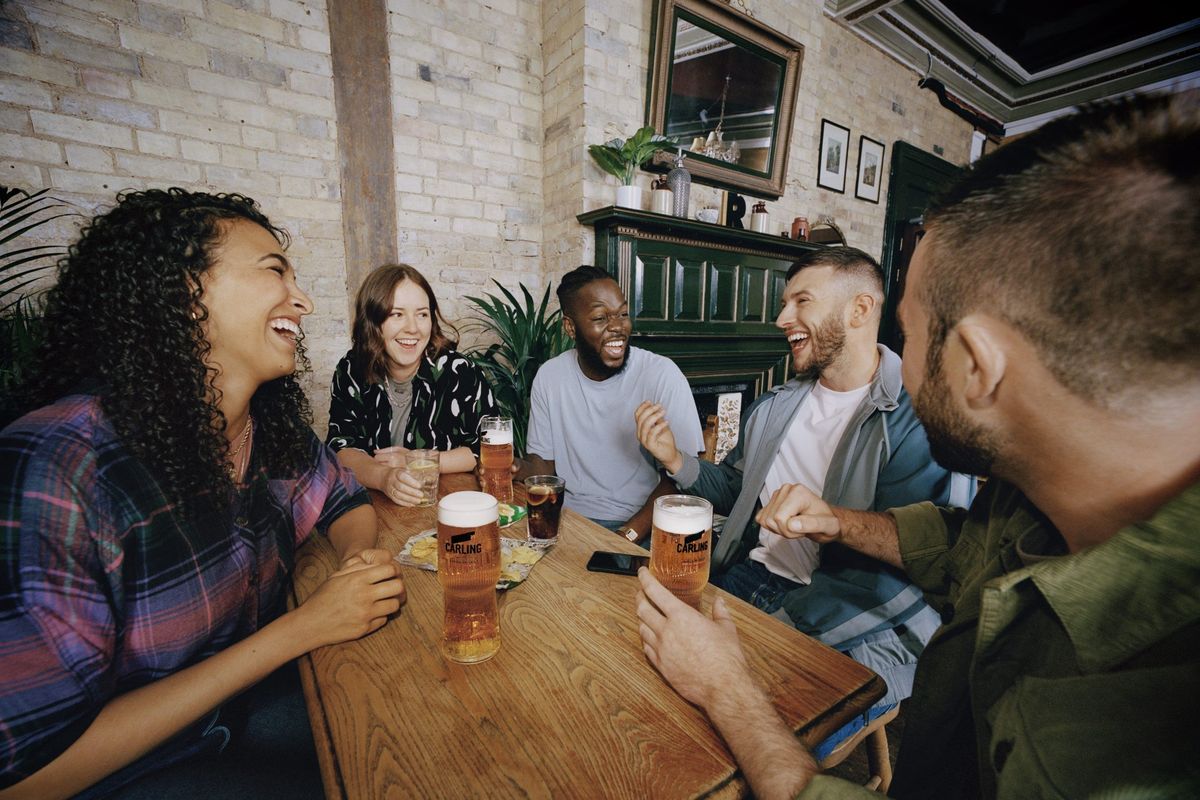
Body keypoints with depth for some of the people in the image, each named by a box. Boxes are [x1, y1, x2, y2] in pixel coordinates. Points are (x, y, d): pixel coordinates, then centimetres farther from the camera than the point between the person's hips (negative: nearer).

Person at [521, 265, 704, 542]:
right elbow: (544, 461, 7)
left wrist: (627, 534, -19)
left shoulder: (662, 374, -12)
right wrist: (517, 470, -15)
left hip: (640, 528, -3)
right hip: (567, 517, 4)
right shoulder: (549, 376, 1)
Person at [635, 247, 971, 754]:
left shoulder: (919, 420, -13)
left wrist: (774, 628, -22)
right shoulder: (773, 407, 8)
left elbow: (902, 574, -19)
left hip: (861, 632, -5)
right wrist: (676, 460, -2)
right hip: (752, 577, 6)